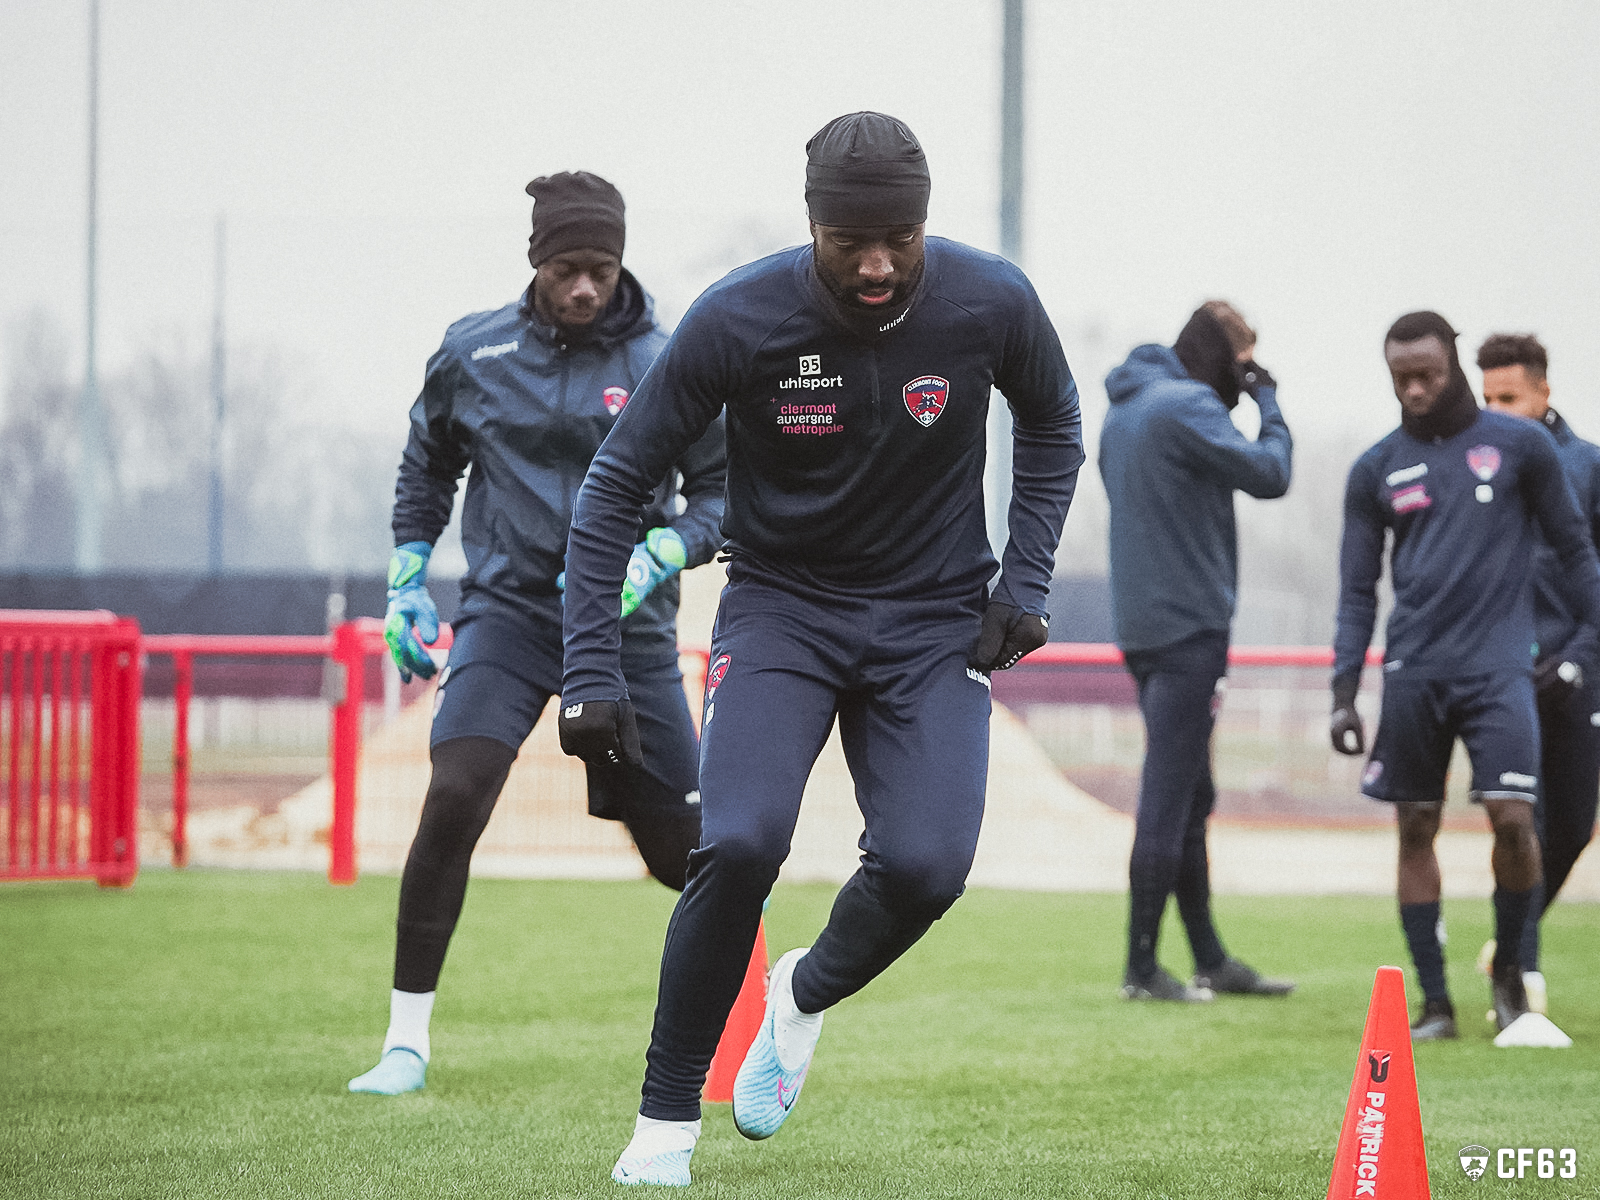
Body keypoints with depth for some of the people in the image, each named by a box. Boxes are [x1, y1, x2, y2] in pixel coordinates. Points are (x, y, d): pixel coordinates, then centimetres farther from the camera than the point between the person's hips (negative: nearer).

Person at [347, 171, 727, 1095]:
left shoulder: (668, 363, -4)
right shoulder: (474, 353, 2)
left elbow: (723, 493, 1)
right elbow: (428, 465, 19)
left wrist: (649, 563, -15)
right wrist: (408, 584, 13)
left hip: (628, 628, 0)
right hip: (507, 610, 0)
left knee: (686, 848, 3)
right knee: (453, 800, -21)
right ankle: (407, 1042, -13)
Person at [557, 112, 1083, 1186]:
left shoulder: (991, 304, -14)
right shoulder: (738, 321, -19)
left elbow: (1052, 428, 9)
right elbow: (617, 482, -9)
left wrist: (1024, 584, -1)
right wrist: (592, 672, -14)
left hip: (934, 618, 1)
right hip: (781, 605, -1)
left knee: (924, 868, -18)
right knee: (741, 845, -24)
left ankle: (809, 991, 18)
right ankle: (668, 1119, -5)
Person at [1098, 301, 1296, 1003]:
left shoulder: (1123, 412, 15)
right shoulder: (1187, 406, -14)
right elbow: (1269, 474, -16)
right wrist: (1268, 403, -2)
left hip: (1142, 623, 10)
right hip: (1188, 625, -10)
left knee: (1189, 797, 14)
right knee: (1169, 799, -6)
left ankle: (1211, 960, 20)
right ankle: (1141, 968, -4)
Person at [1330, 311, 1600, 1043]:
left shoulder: (1519, 446, 4)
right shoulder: (1377, 471, 9)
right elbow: (1357, 591, 11)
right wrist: (1344, 693, 3)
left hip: (1497, 666, -2)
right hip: (1413, 673, 3)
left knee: (1512, 818, -12)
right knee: (1414, 830, 2)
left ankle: (1509, 969, 11)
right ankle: (1435, 1002, 9)